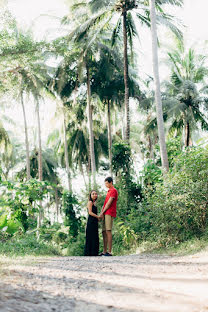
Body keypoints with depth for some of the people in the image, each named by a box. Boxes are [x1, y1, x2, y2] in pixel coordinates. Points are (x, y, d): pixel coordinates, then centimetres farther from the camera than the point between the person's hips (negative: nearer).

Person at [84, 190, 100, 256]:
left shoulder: (94, 203, 19)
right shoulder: (90, 202, -6)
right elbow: (90, 212, -14)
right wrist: (98, 217, -10)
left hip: (94, 222, 9)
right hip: (91, 222, -9)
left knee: (95, 238, 7)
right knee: (91, 237, -8)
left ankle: (94, 253, 9)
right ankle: (88, 253, -7)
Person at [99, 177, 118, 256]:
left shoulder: (114, 191, -3)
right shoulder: (109, 191, 27)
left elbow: (109, 203, -10)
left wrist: (102, 212, -6)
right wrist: (101, 213, 8)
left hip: (109, 214, -9)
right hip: (105, 214, 9)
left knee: (108, 231, -14)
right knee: (104, 232, 6)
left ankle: (109, 251, -16)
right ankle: (104, 251, 8)